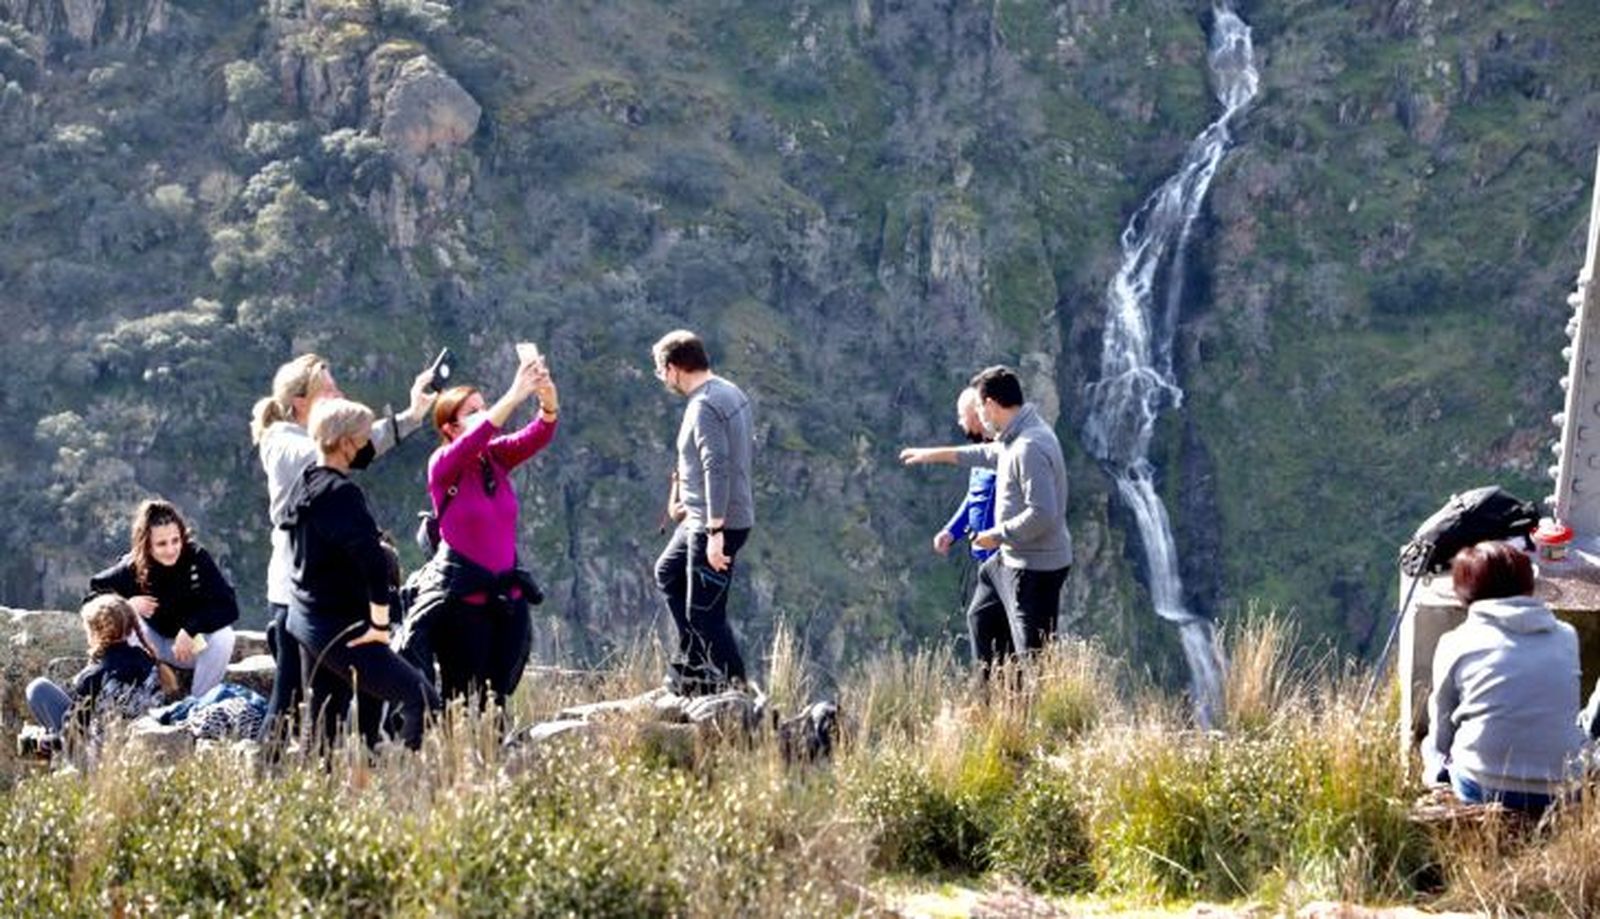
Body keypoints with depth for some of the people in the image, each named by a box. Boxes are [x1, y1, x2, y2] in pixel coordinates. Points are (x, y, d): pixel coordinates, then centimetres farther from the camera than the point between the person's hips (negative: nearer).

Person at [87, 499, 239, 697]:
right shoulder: (134, 567, -20)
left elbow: (229, 607, -28)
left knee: (223, 636, -32)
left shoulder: (197, 559, -24)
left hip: (194, 646, -1)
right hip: (157, 649, 1)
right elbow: (94, 589, -12)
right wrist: (126, 604, -30)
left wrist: (190, 629, -39)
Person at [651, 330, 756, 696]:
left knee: (704, 613, -5)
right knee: (668, 573, 27)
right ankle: (693, 661, 29)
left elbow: (717, 466, -28)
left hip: (714, 524, -11)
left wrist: (715, 530, -30)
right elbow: (749, 449, 18)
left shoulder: (704, 407, -21)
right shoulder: (732, 394, 10)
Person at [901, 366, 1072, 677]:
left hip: (1035, 569, -11)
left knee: (1032, 652, -9)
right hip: (1011, 559, 11)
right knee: (982, 618, 27)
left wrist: (998, 535, -17)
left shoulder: (1029, 449, -26)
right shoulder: (1016, 438, 6)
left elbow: (1041, 515, -31)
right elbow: (990, 454, 29)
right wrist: (935, 454, 36)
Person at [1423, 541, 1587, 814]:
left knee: (1432, 745, 27)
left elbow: (1441, 730, 10)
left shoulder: (1456, 643, 0)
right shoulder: (1567, 637, 6)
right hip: (1560, 792, 3)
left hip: (1481, 790, -3)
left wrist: (1439, 766, 30)